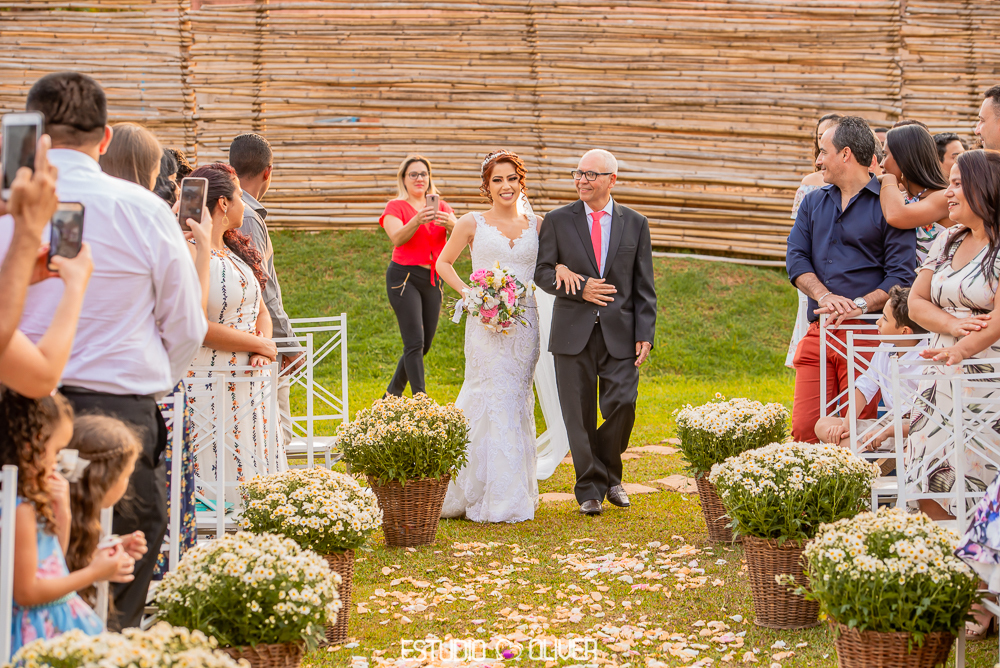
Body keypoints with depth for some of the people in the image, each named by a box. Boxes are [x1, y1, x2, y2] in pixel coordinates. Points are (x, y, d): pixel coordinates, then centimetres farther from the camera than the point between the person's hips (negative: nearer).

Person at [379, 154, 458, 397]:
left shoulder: (440, 207, 11)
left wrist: (450, 224, -29)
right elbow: (397, 238, -19)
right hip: (404, 277, -5)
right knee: (415, 342, -15)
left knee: (424, 345, 9)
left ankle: (392, 394, 28)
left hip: (432, 279, 5)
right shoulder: (396, 207, -2)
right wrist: (416, 222, -38)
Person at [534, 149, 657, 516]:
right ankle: (590, 489, 10)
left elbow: (644, 287, 7)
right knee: (580, 414, 0)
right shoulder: (558, 221, 5)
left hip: (620, 334, 0)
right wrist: (579, 289, -12)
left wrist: (645, 334, -2)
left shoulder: (635, 224, 8)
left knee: (622, 405, -9)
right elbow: (542, 272, 4)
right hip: (573, 333, 0)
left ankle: (610, 473, 16)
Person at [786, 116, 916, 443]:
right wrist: (825, 296, -11)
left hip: (867, 334, -5)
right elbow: (796, 258, 8)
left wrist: (859, 305, -20)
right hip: (818, 331, 5)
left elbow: (900, 275, -5)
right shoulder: (813, 202, 19)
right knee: (804, 430, -4)